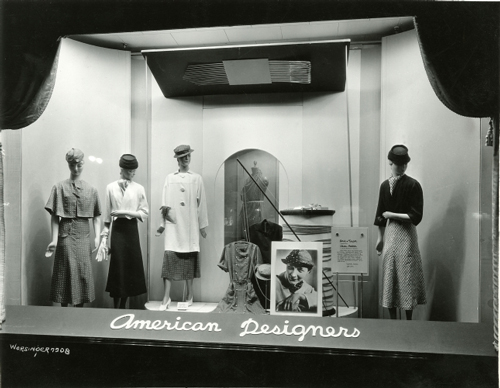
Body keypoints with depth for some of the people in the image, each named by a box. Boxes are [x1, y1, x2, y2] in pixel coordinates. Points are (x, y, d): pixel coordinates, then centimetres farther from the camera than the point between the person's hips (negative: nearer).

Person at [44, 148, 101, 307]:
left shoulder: (91, 190, 7)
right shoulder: (60, 187, 1)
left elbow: (96, 216, 6)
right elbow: (54, 217, -3)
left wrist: (97, 237, -3)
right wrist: (54, 240, -9)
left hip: (84, 236, 2)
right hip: (66, 235, -2)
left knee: (83, 272, 5)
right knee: (66, 272, 3)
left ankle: (80, 307, 18)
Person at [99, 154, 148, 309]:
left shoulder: (138, 188, 2)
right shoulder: (111, 187, 2)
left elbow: (144, 213, 2)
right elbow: (107, 214, 3)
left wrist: (126, 212, -11)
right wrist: (104, 236, -1)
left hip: (131, 229, 1)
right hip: (117, 229, -1)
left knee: (131, 268, 5)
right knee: (118, 268, -1)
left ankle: (122, 307, 20)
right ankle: (116, 307, 11)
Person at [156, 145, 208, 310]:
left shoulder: (197, 178, 8)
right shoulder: (169, 178, 10)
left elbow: (201, 203, 6)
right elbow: (164, 202, 7)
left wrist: (203, 225, 4)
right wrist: (162, 224, 3)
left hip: (190, 226, 0)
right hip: (173, 225, 0)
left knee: (190, 259, 5)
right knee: (169, 255, -8)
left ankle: (189, 295, 17)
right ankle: (166, 297, -3)